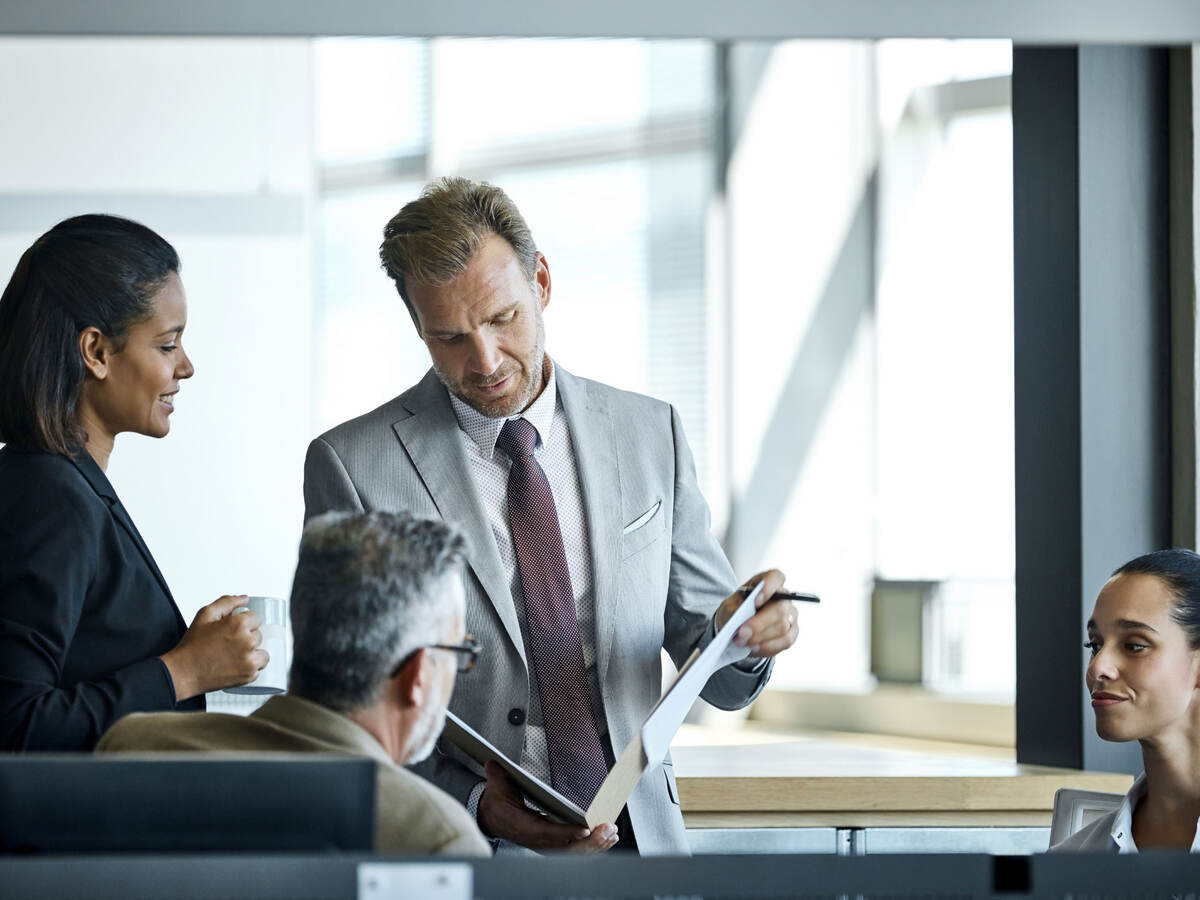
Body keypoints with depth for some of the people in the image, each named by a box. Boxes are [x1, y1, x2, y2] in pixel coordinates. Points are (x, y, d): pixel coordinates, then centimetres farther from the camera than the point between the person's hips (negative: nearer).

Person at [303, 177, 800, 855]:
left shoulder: (651, 435, 12)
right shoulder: (353, 465, 2)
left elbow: (718, 680, 15)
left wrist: (742, 635, -8)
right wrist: (473, 802, -15)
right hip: (466, 854, -4)